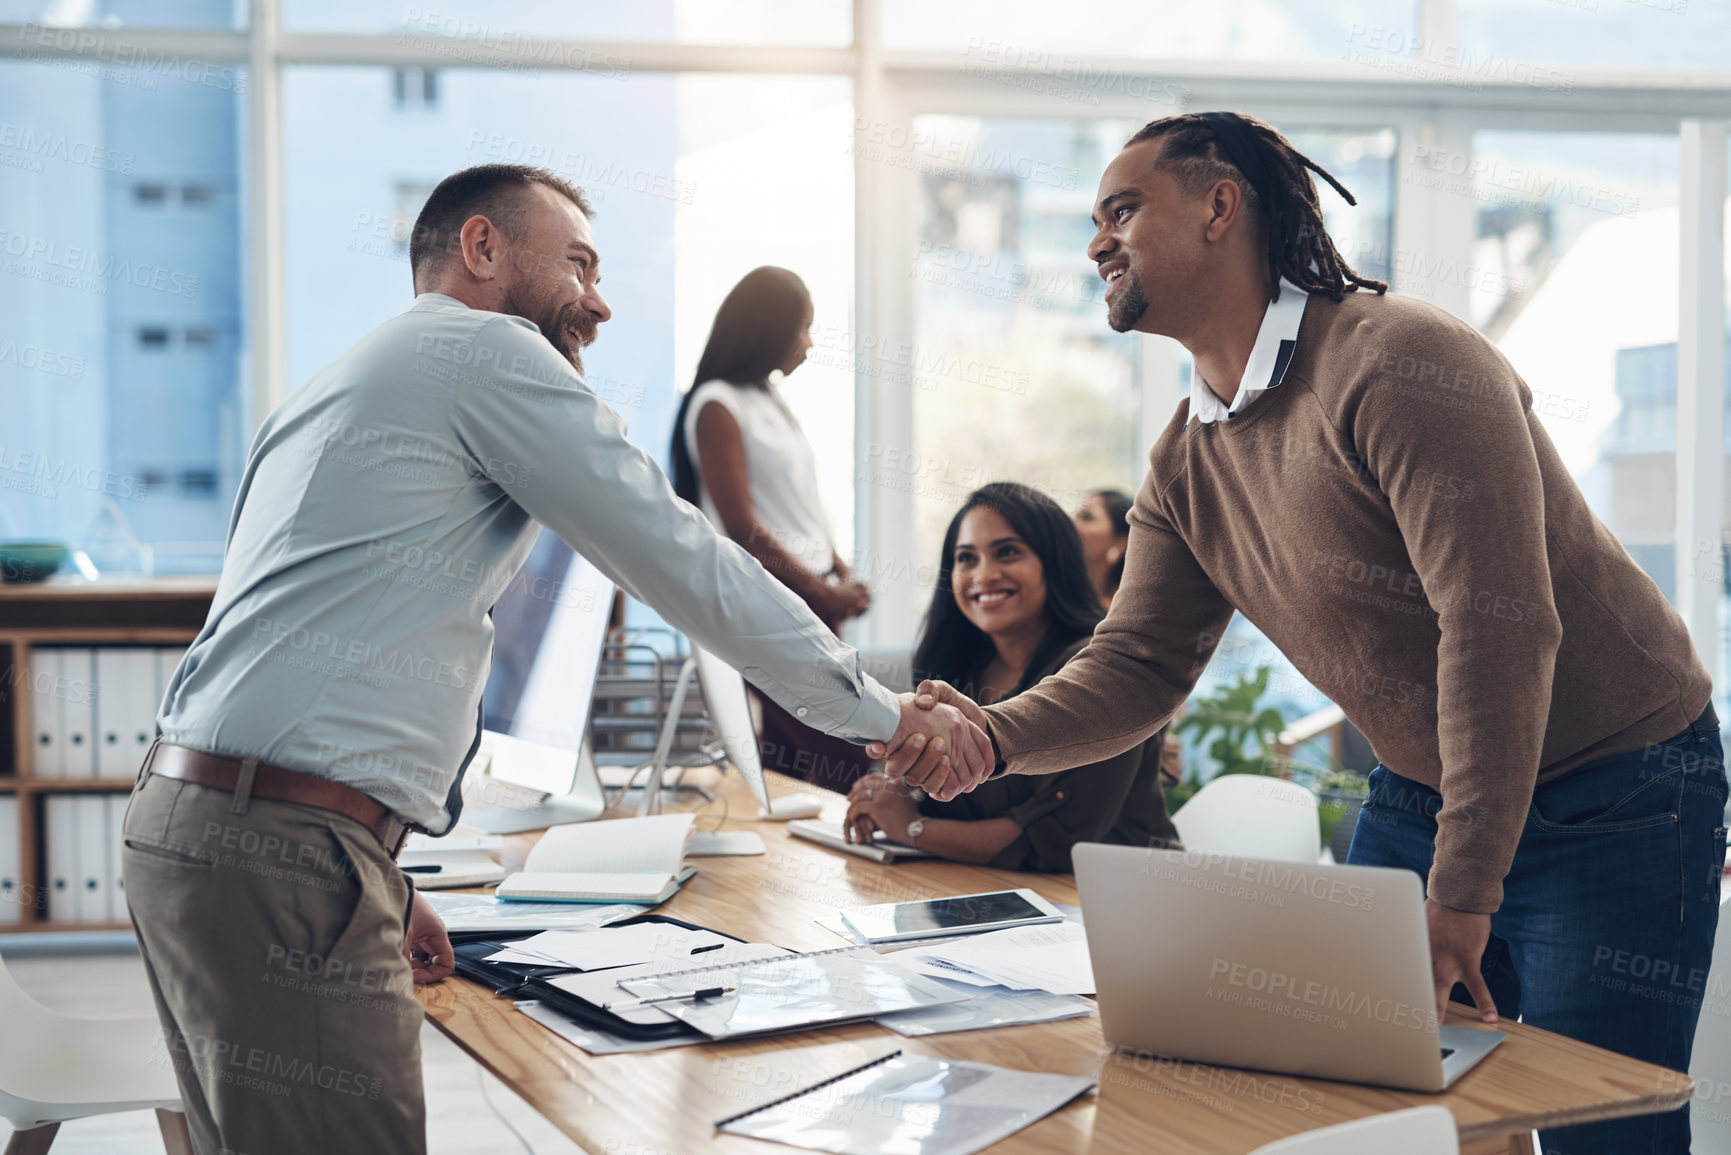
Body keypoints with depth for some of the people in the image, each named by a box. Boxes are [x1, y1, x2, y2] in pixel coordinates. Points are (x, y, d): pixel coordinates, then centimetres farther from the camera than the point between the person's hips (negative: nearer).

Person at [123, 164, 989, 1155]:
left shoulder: (347, 386, 26)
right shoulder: (488, 349, -3)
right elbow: (686, 563, -6)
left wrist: (382, 885, 22)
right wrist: (889, 718, 2)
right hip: (280, 855, -10)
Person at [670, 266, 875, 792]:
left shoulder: (770, 399, 16)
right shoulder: (718, 407, -11)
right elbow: (743, 528, -15)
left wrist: (842, 572, 8)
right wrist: (823, 591, -12)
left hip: (810, 598, 9)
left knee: (788, 752, 10)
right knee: (847, 763, -13)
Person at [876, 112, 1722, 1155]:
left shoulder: (1399, 362, -23)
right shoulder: (1188, 459, 3)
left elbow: (1499, 626, -28)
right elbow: (1140, 663, 3)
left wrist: (1462, 892, -27)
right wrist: (998, 733, -17)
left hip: (1612, 798, -7)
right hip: (1419, 794, 8)